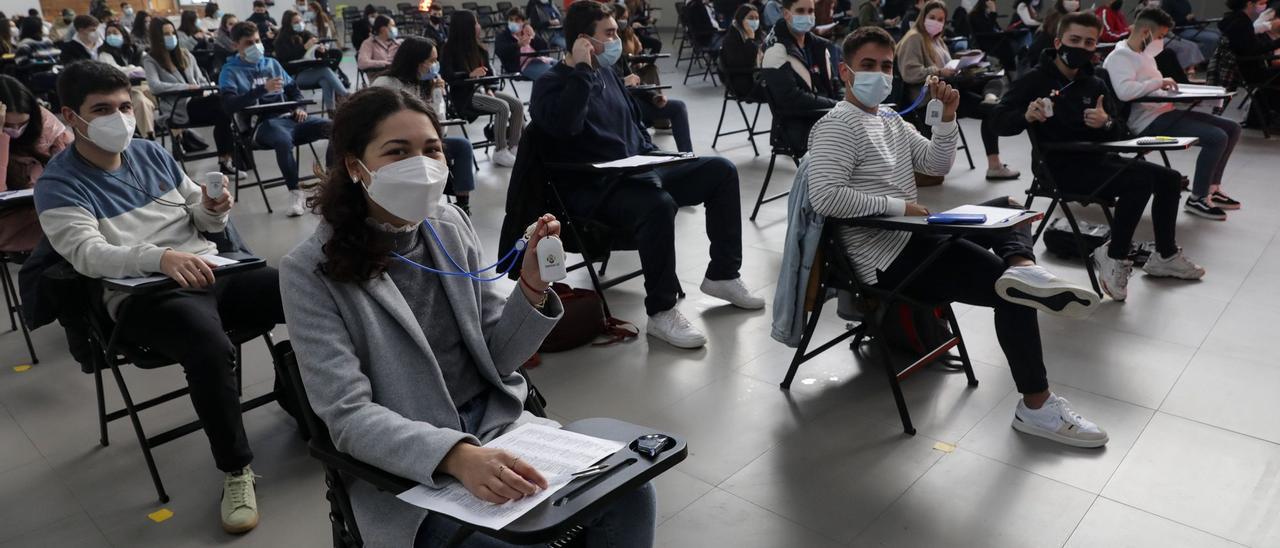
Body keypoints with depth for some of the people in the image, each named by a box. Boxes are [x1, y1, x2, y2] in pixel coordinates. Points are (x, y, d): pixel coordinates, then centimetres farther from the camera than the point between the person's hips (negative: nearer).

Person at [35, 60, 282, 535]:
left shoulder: (151, 153, 15)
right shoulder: (58, 184, 0)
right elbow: (88, 254, -17)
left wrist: (214, 208, -7)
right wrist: (161, 257, -34)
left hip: (212, 273, 5)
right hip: (143, 297, -5)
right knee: (211, 349, -37)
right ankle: (235, 469, -17)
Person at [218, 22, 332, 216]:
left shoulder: (272, 63, 22)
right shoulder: (230, 71, 6)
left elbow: (293, 89, 26)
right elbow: (229, 106, -9)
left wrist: (299, 108, 2)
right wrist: (263, 89, -18)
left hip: (288, 117, 5)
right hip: (261, 123, -5)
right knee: (284, 140, -41)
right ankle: (295, 193, -25)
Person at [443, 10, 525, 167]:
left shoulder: (477, 48, 12)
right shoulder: (450, 49, -7)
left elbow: (488, 72, 13)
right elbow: (447, 75, -19)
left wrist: (490, 89, -6)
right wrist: (470, 74, -30)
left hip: (481, 89, 7)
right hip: (464, 95, -7)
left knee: (518, 105, -12)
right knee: (503, 107, -28)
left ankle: (513, 147, -10)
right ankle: (500, 152, -20)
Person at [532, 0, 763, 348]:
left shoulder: (606, 72, 16)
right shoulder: (550, 84, -7)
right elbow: (564, 125, -30)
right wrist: (582, 70, -22)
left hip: (636, 173, 9)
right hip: (593, 190, -8)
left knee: (721, 171, 1)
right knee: (658, 204, -38)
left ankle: (722, 275, 6)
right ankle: (661, 312, -25)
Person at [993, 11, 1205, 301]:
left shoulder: (1094, 84, 13)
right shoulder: (1036, 79, -6)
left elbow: (1118, 134, 10)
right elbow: (1000, 121, -15)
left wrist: (1106, 124, -14)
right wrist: (1027, 116, -36)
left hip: (1096, 159, 8)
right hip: (1061, 167, -8)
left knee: (1169, 178, 8)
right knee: (1139, 181, -24)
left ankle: (1165, 255, 24)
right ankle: (1115, 257, -10)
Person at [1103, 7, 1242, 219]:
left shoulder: (1144, 53, 17)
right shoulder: (1119, 57, -14)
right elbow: (1124, 91, -32)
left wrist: (1165, 85, 10)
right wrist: (1159, 82, -21)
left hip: (1165, 112, 10)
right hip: (1150, 122, -10)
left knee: (1232, 129, 9)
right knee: (1217, 138, -22)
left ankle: (1211, 190, 17)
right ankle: (1196, 199, -6)